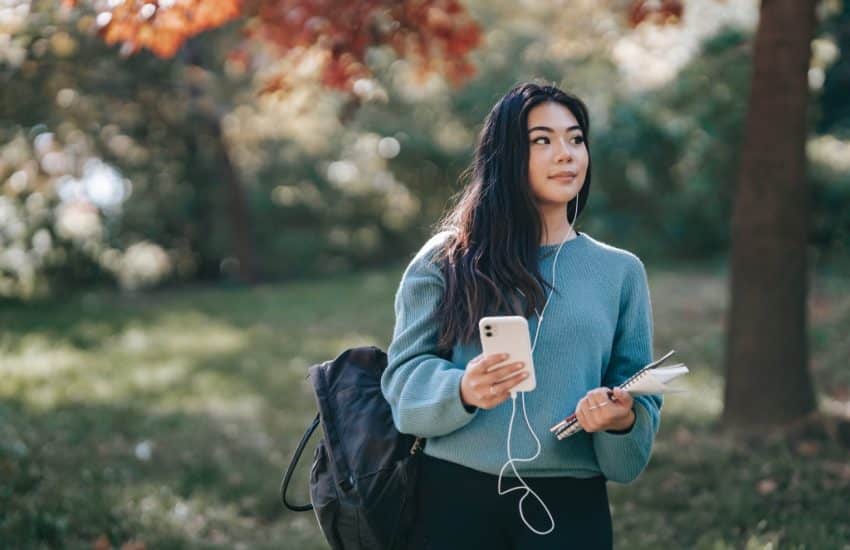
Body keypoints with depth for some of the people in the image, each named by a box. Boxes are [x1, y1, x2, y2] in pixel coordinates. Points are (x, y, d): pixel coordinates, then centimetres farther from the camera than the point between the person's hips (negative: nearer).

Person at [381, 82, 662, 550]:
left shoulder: (620, 271, 9)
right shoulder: (446, 260, 3)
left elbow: (638, 394, 8)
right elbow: (404, 373, -2)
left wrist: (623, 419, -15)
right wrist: (461, 390, -22)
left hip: (571, 504, 1)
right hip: (455, 495, -1)